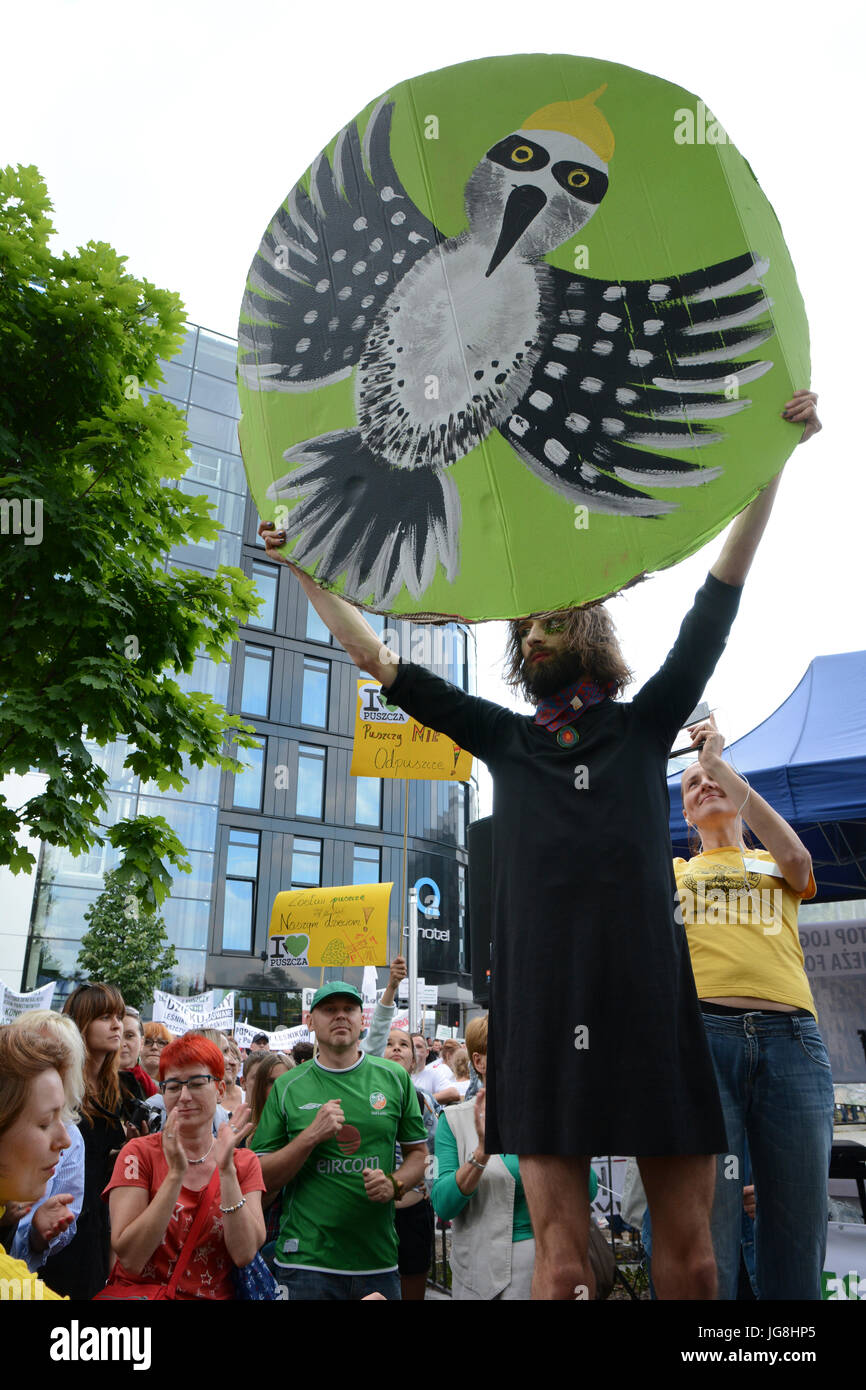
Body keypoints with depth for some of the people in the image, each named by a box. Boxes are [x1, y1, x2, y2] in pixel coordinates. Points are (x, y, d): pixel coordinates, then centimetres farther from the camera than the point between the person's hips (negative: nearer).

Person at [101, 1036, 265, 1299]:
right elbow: (130, 1260, -11)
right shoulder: (140, 1153, 0)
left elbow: (244, 1255, -8)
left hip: (215, 1294, 2)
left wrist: (226, 1169, -16)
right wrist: (176, 1174, -18)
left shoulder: (244, 1163, 5)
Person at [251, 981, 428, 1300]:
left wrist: (395, 1184, -10)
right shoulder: (287, 1088, 0)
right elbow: (262, 1178, -2)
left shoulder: (394, 1079, 3)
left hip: (379, 1261, 2)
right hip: (306, 1263, -1)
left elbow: (419, 1153, 10)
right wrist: (311, 1136, -15)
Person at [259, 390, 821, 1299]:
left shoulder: (646, 725, 13)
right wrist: (306, 569, 18)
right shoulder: (504, 739, 16)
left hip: (650, 994, 0)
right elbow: (376, 659, 18)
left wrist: (774, 456, 4)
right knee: (561, 1256, 1)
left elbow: (720, 596, 7)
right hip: (542, 1001, 1)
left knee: (690, 1250, 2)